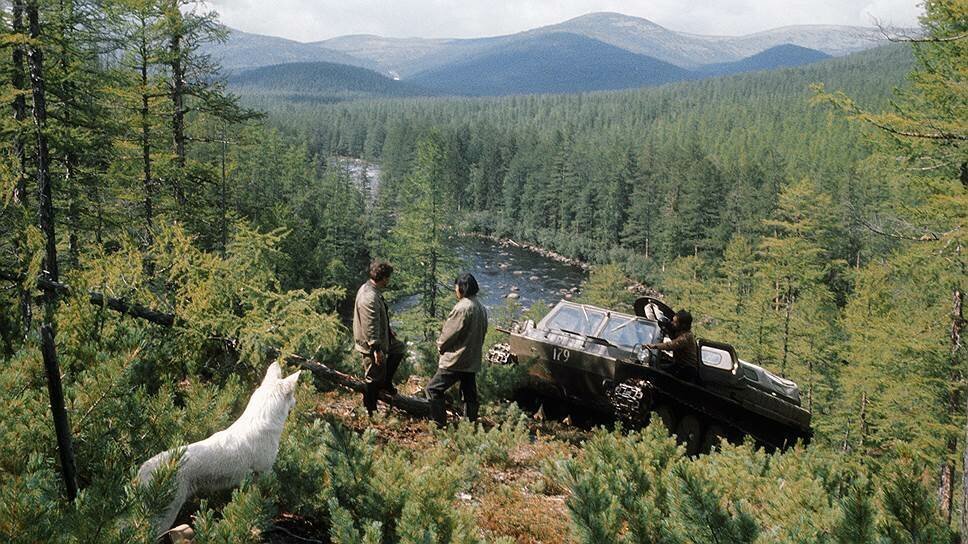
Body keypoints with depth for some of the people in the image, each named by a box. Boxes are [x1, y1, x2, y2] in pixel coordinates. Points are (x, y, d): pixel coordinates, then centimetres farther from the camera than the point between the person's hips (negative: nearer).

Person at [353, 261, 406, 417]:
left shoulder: (368, 288, 4)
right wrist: (376, 349, -26)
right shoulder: (370, 297, -30)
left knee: (400, 348, 25)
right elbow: (370, 327, -30)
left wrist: (389, 330, 27)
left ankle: (386, 382, 28)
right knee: (373, 380, 3)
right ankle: (370, 413, 18)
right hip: (371, 345, -10)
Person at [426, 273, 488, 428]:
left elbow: (449, 333, -16)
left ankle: (440, 425, -1)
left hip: (456, 360, -9)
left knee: (434, 389, 0)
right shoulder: (481, 308, 7)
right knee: (470, 394, 15)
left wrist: (440, 345, 2)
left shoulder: (462, 307, -20)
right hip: (473, 360, 9)